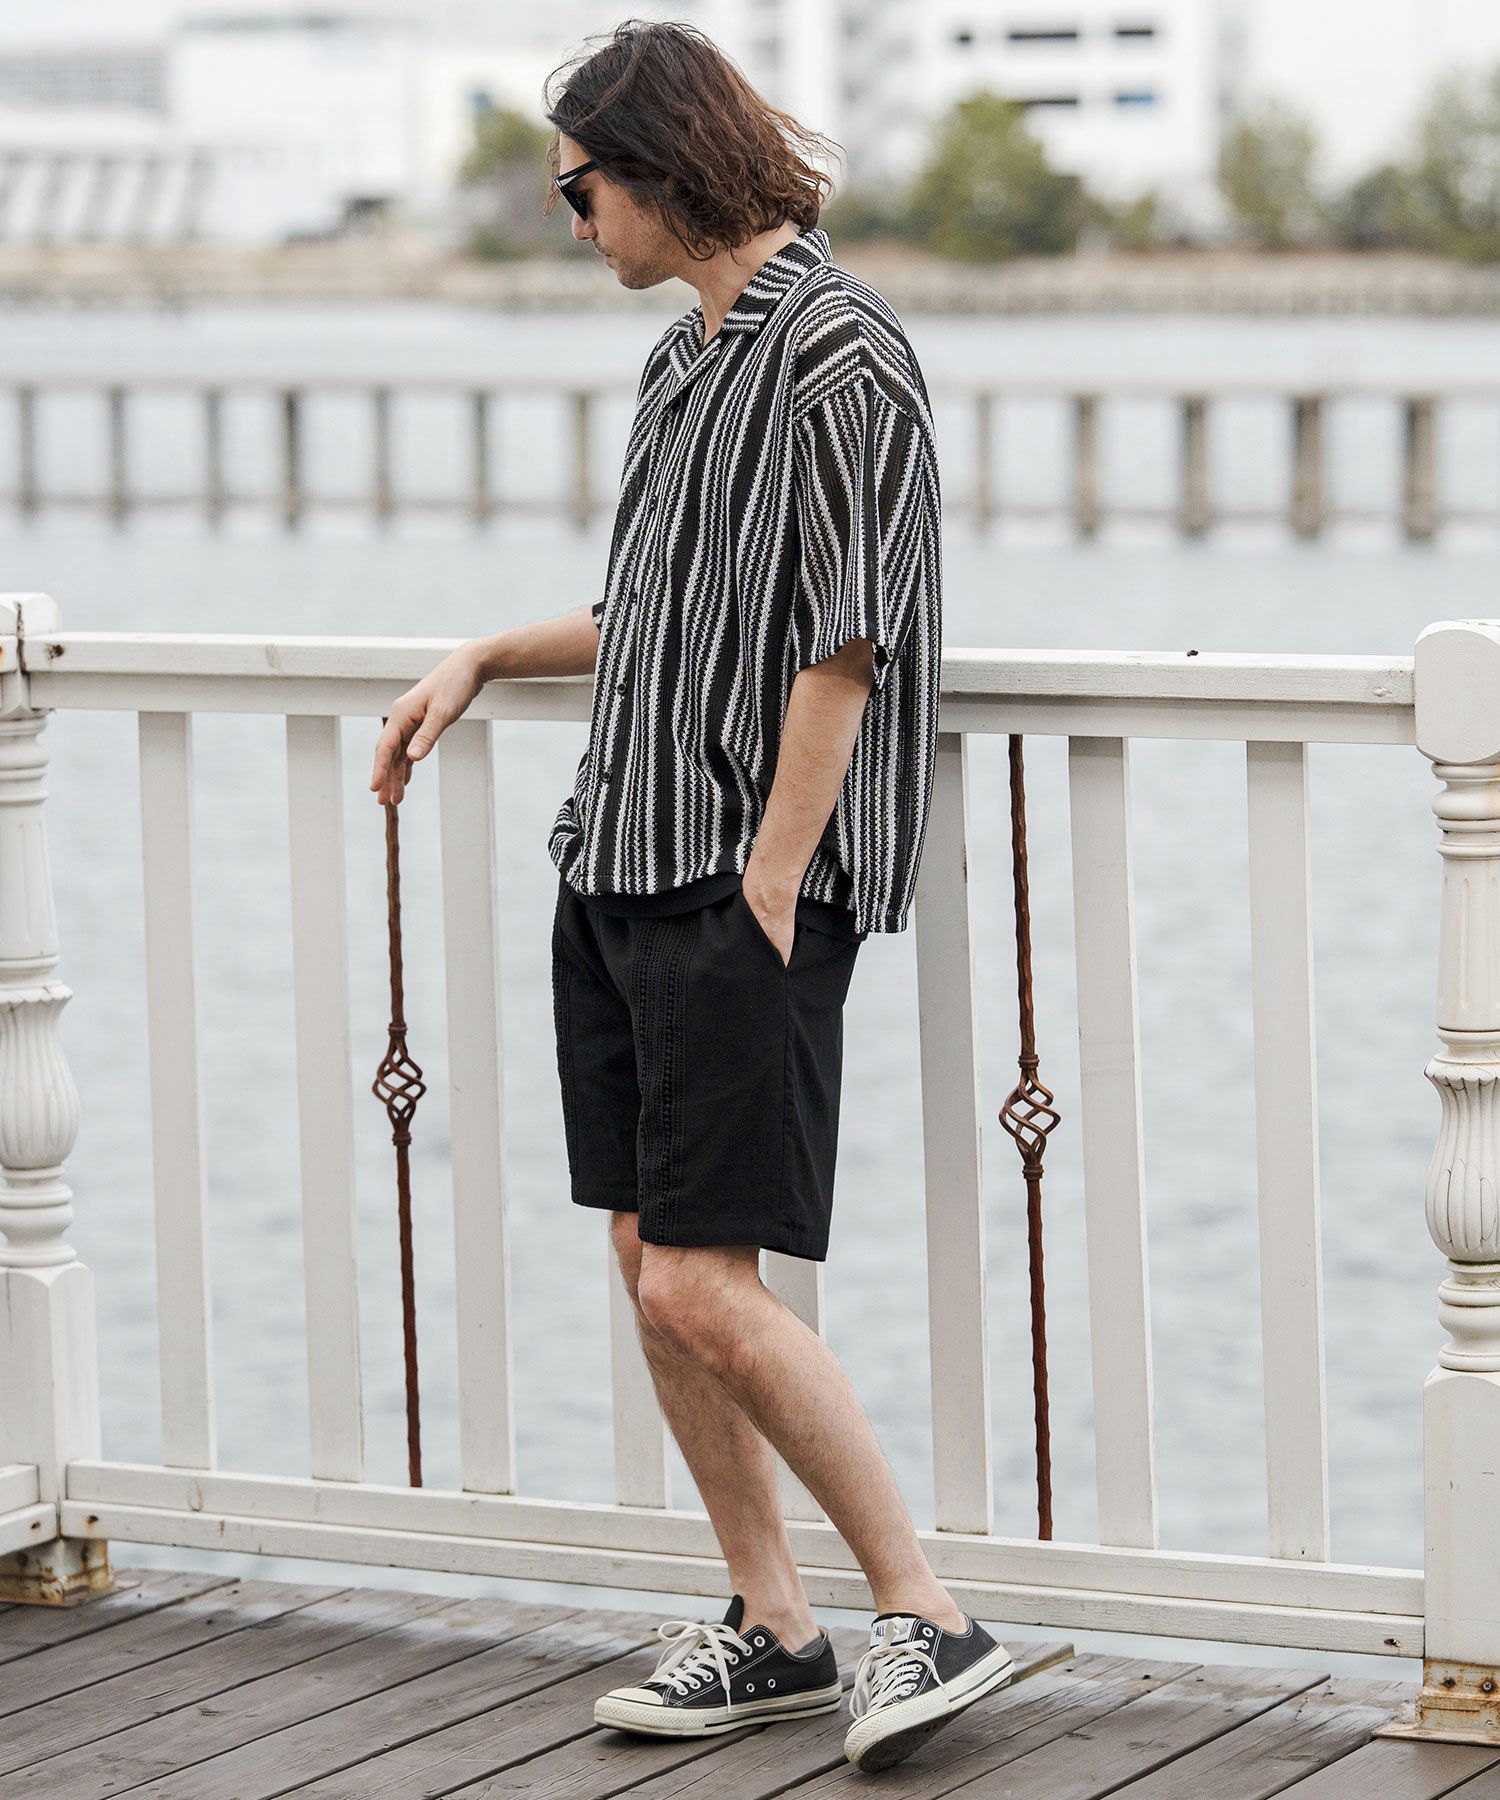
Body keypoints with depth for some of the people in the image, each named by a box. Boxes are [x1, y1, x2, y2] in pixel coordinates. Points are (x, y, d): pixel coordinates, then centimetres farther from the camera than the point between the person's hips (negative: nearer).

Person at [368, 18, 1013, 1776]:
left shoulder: (837, 354, -14)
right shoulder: (688, 352, 14)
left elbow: (839, 648, -17)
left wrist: (768, 893, -17)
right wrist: (481, 660, 24)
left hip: (746, 882, -9)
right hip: (620, 860, 9)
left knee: (708, 1287, -11)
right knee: (647, 1256, 9)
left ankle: (927, 1613, -1)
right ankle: (771, 1626, 18)